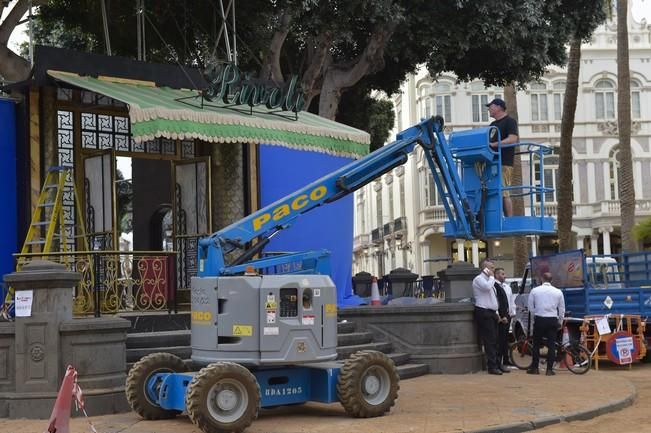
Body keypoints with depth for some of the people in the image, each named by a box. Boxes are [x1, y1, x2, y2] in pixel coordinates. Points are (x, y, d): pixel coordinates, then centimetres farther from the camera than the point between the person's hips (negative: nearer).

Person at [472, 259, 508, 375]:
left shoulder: (488, 280, 23)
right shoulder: (479, 279, -7)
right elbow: (487, 287, -28)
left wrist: (496, 313, 20)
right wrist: (491, 277, -10)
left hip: (491, 313, 9)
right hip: (484, 313, -9)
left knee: (494, 340, 10)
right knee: (489, 340, -10)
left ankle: (497, 364, 15)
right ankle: (492, 366, -9)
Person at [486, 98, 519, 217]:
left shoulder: (510, 121, -1)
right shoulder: (493, 124, 25)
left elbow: (512, 139, -15)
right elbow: (488, 141, 29)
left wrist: (494, 144, -24)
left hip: (504, 163, -8)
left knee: (503, 193, -13)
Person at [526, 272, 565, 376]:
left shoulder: (535, 290, -1)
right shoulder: (558, 292, 3)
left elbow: (530, 306, 4)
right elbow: (562, 309, 8)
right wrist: (560, 322, 19)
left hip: (539, 320, -1)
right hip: (552, 320, 1)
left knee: (537, 344, 9)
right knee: (551, 345, 3)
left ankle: (534, 368, 11)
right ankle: (549, 369, 0)